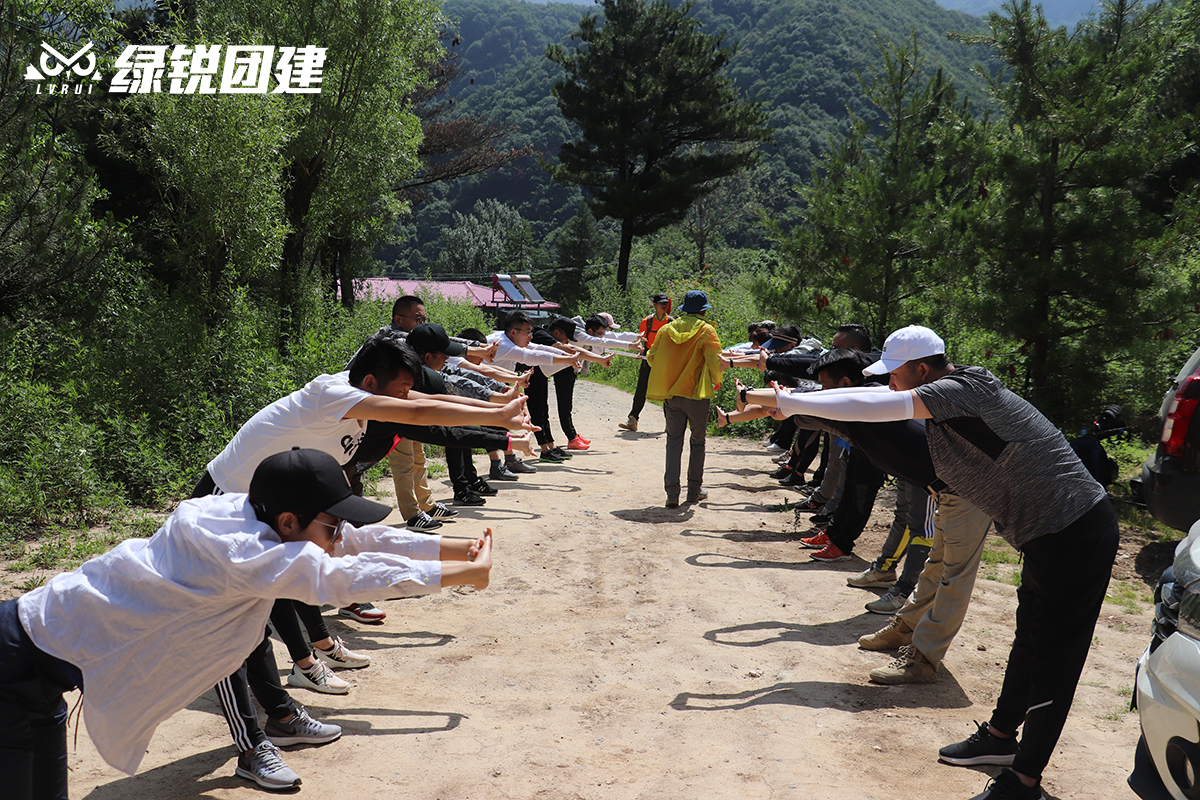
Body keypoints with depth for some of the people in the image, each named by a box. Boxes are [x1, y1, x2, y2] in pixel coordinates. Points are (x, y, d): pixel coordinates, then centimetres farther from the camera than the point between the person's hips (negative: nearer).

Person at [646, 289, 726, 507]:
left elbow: (651, 357, 9)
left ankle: (672, 492, 0)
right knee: (698, 441, 13)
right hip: (697, 394, -3)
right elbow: (715, 361, -12)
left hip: (670, 393, 3)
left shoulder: (667, 329, 5)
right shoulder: (706, 331, -7)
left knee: (674, 441, 8)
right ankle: (694, 490, 19)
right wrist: (717, 381, 7)